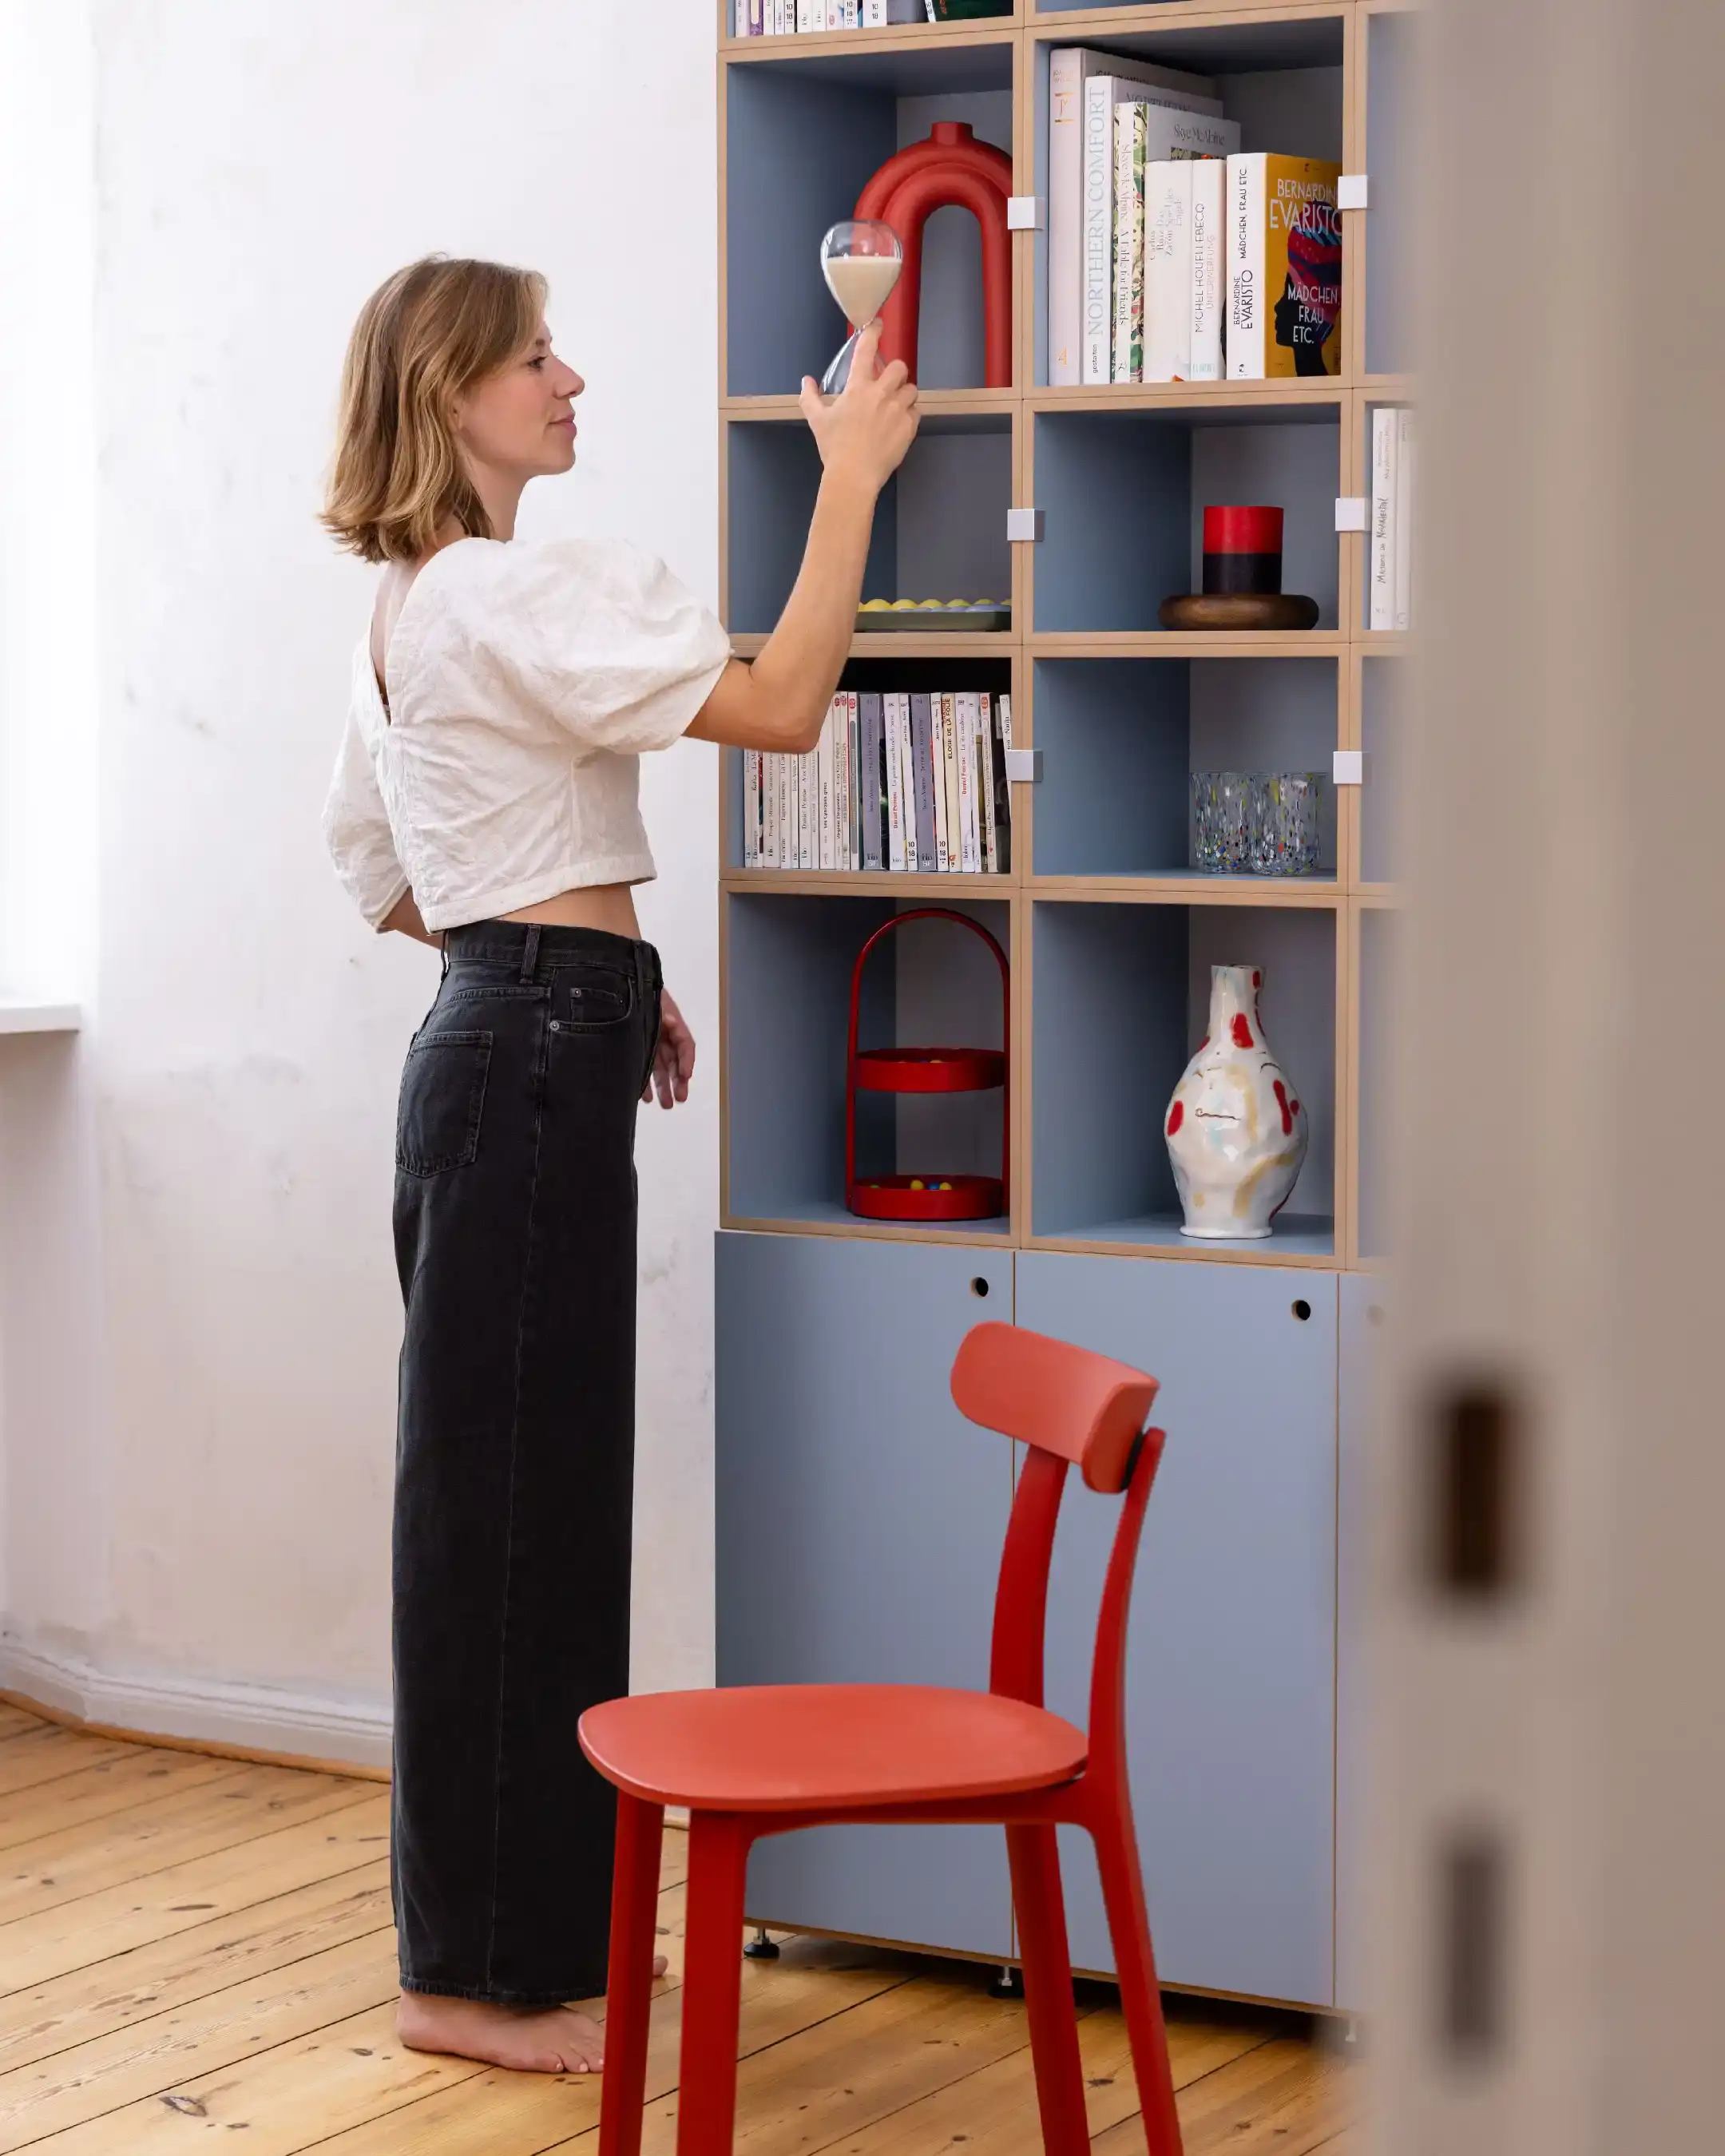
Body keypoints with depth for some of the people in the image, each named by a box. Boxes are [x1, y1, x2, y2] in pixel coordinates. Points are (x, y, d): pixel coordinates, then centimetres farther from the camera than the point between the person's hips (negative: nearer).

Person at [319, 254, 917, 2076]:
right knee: (505, 1499, -5)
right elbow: (781, 707, -22)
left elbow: (380, 871, 24)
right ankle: (471, 1973, 2)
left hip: (492, 1042, 10)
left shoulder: (409, 614, 17)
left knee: (529, 1494, 15)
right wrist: (851, 477, -15)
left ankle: (535, 1919, 25)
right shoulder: (520, 593, -14)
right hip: (536, 1062, -10)